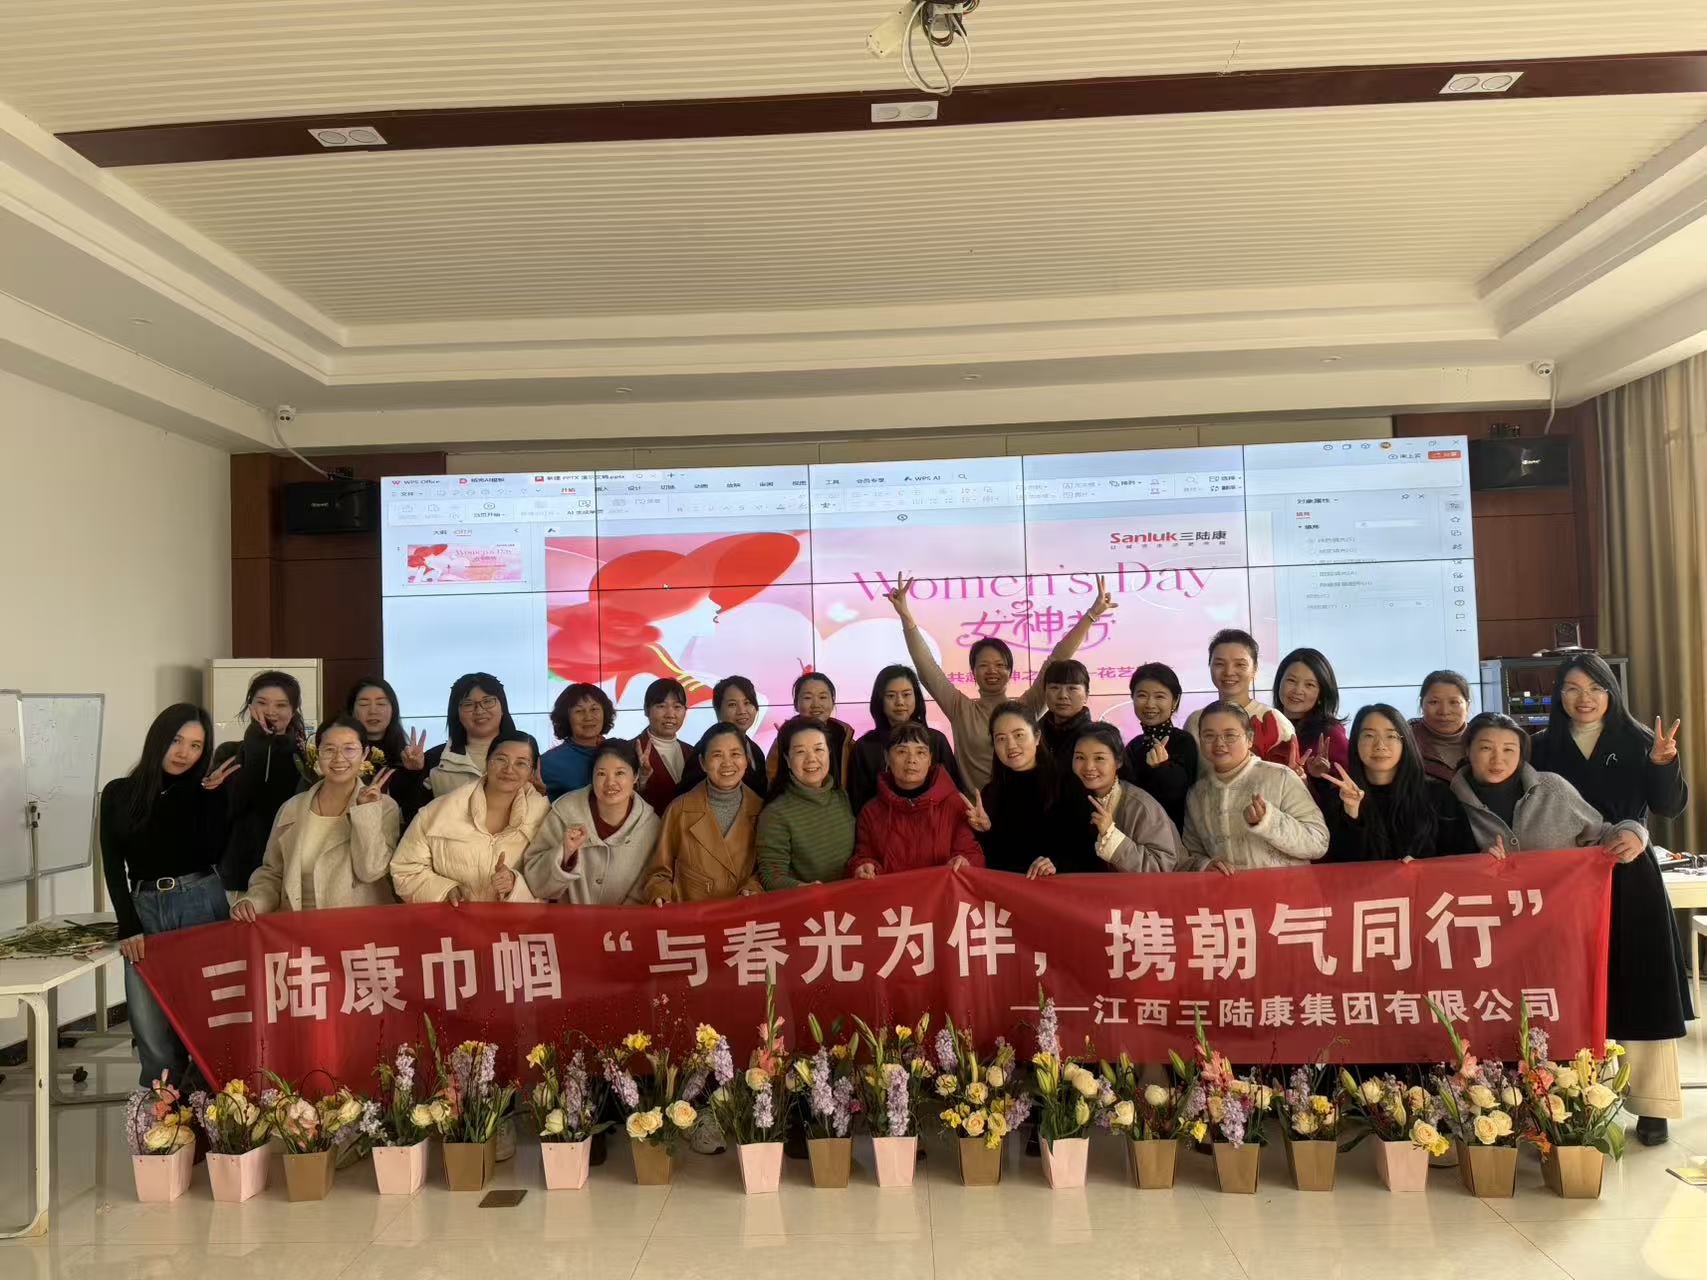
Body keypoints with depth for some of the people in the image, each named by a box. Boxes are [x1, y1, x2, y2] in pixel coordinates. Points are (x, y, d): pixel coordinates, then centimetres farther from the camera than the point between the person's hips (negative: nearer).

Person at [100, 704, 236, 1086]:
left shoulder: (208, 794, 6)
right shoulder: (119, 793, 7)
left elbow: (213, 854, -7)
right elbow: (113, 865, 4)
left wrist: (208, 792, -11)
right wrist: (128, 927, -5)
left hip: (201, 903, -1)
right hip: (144, 908, 1)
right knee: (151, 1029, -2)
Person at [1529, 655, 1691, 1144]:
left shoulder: (1637, 741, 2)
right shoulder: (1545, 747, 3)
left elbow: (1670, 807, -5)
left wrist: (1663, 764, -23)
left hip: (1630, 881, 0)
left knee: (1639, 989, 4)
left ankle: (1652, 1104, 14)